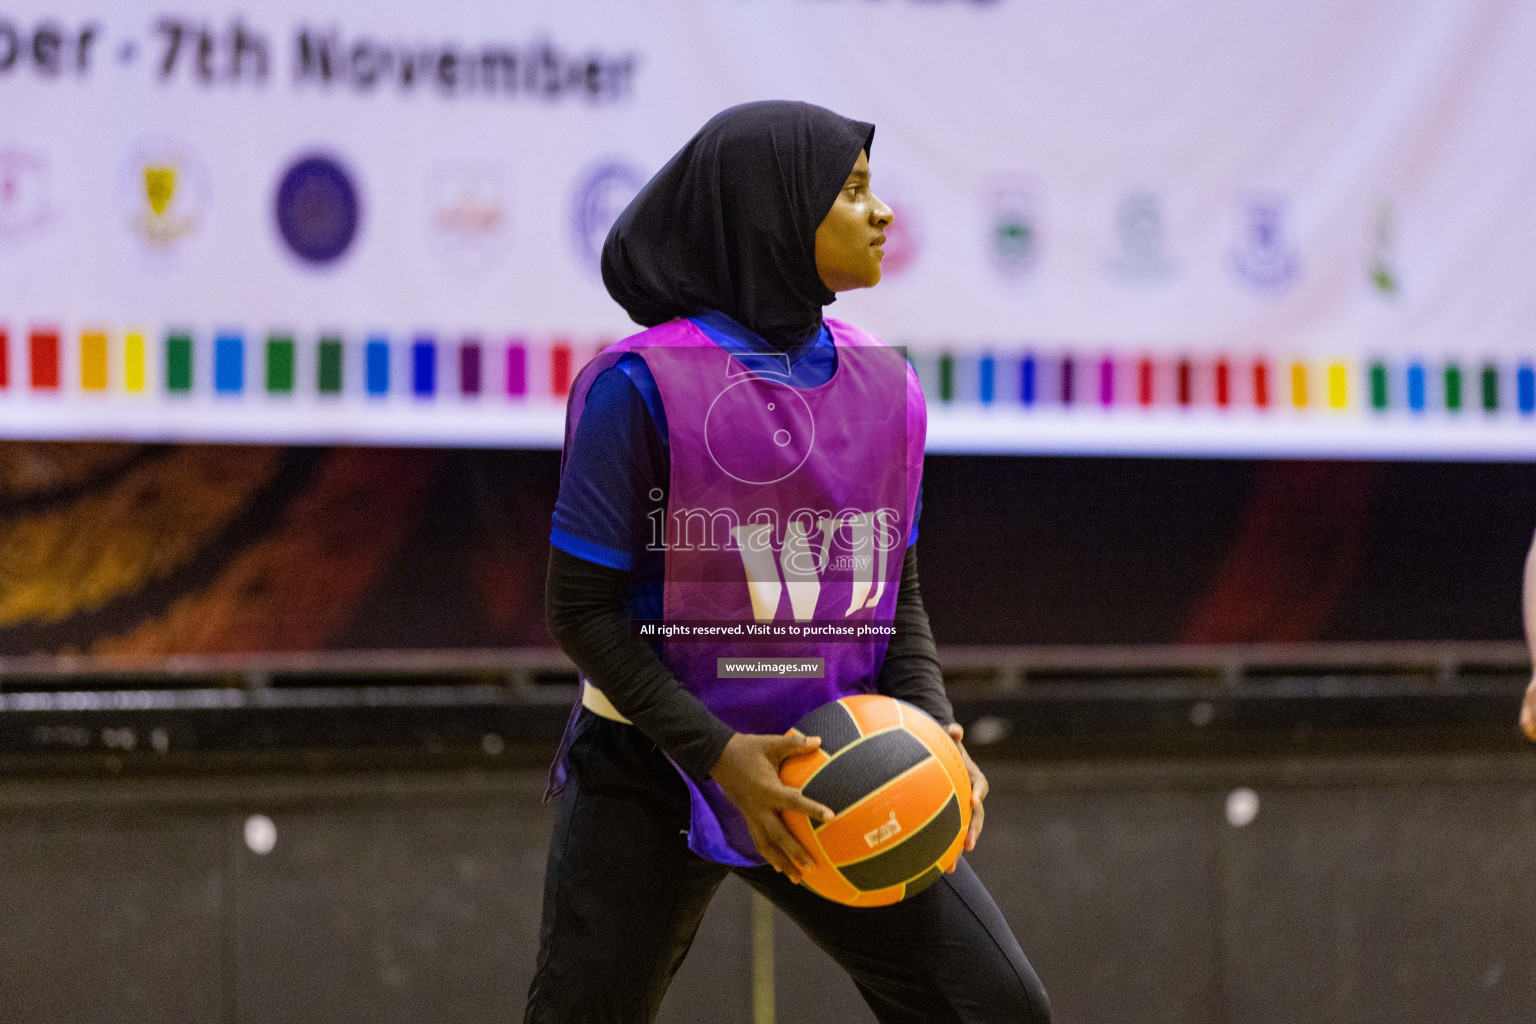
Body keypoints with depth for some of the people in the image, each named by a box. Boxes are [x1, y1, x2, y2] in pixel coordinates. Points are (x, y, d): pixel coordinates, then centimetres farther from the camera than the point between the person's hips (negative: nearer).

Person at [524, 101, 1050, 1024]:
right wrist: (718, 753, -21)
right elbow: (583, 608, -12)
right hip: (653, 776, -4)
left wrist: (930, 730, -6)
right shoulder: (645, 385, -13)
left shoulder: (886, 388, 5)